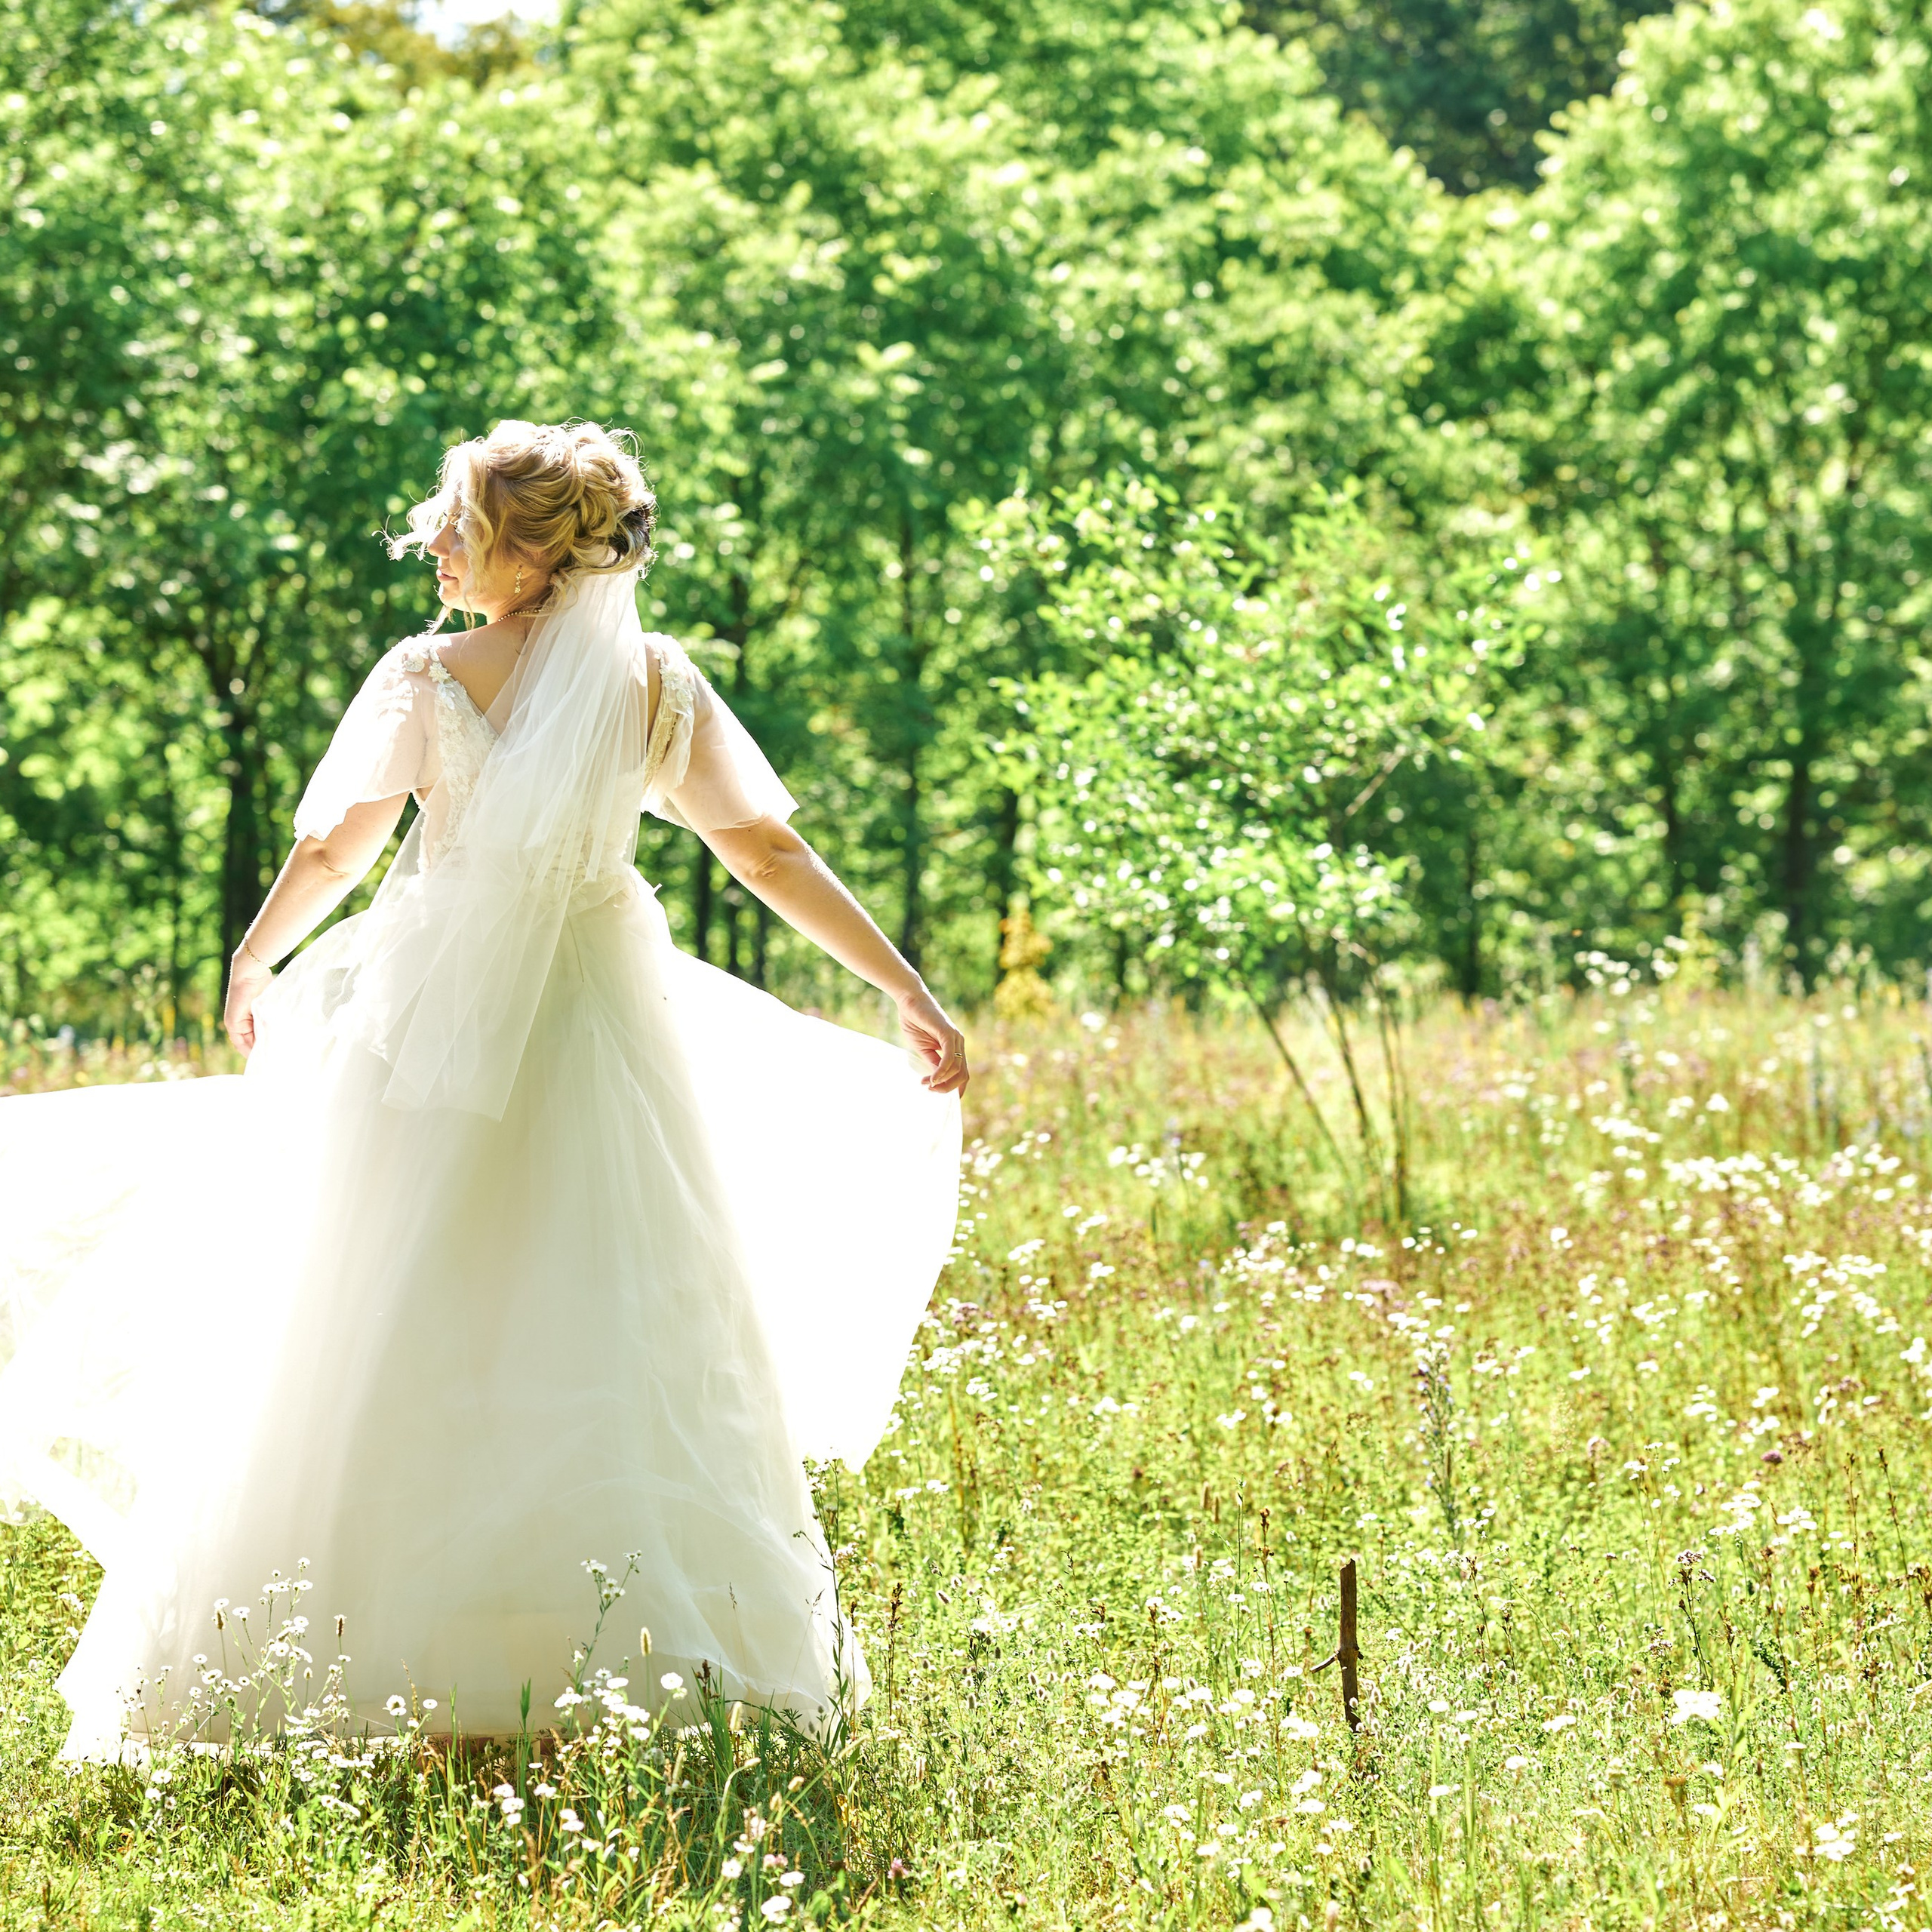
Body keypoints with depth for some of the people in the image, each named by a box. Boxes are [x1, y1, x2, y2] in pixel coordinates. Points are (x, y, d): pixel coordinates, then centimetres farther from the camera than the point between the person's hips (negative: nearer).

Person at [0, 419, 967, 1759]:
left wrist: (254, 963, 16)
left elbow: (333, 851, -2)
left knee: (393, 1332, 6)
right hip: (600, 1017, 2)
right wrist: (908, 991, 4)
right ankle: (683, 1643, 3)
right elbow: (772, 855, 0)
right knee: (617, 1327, 6)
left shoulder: (429, 677, -7)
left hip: (439, 1023, -2)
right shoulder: (660, 683, 1)